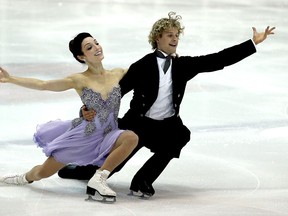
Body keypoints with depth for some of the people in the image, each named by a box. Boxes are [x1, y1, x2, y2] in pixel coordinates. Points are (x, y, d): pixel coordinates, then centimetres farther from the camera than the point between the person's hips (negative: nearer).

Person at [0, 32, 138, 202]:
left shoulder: (118, 74, -3)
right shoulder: (80, 80, -11)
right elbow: (42, 85, -12)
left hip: (107, 137, 1)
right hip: (81, 136, -1)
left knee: (131, 138, -31)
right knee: (42, 173, 6)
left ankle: (98, 179, -22)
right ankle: (25, 178, 45)